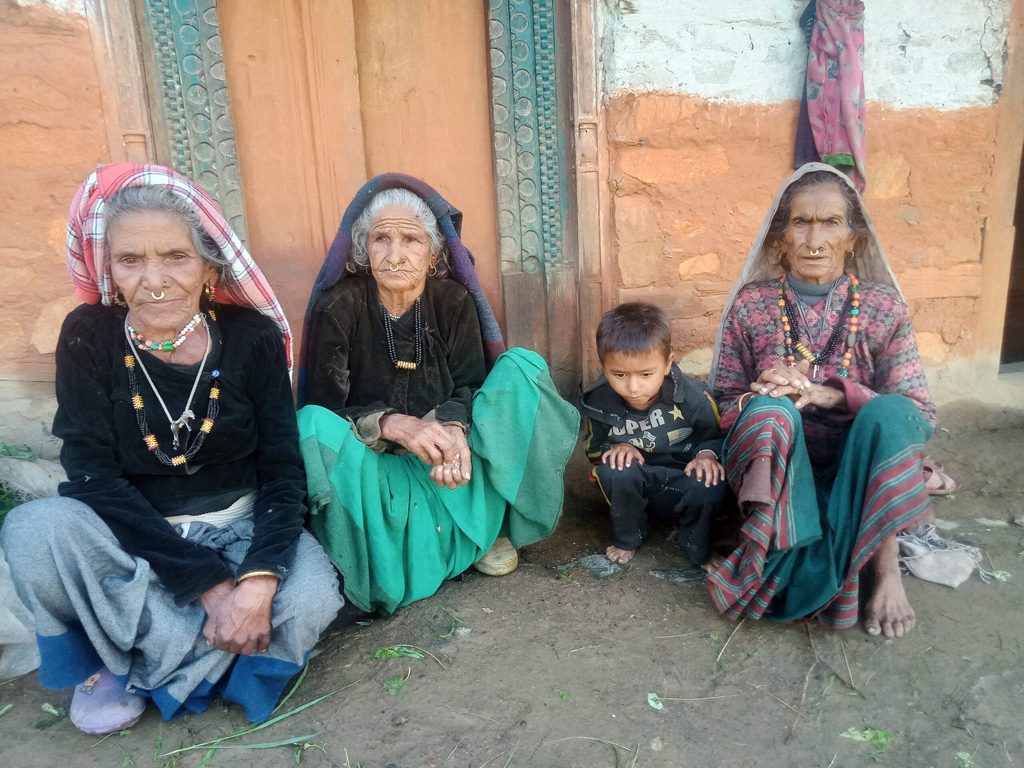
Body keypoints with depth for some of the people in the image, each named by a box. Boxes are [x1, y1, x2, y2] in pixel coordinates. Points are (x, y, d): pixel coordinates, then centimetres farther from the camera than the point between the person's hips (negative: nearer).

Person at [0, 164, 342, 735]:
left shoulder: (252, 336, -10)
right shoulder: (88, 337, -9)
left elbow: (283, 470, -10)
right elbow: (93, 475, -15)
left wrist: (259, 578, -28)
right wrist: (208, 583, -24)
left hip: (242, 527, 1)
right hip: (127, 537, 0)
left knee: (312, 599, -27)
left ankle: (132, 662, -6)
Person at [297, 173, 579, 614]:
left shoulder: (455, 300, -5)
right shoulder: (337, 307, -12)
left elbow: (470, 384, -6)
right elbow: (324, 407, -13)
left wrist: (454, 428, -30)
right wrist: (394, 424, -31)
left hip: (441, 449, 3)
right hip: (368, 462, -2)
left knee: (522, 367, -18)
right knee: (315, 430, -36)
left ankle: (489, 526, -8)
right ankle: (360, 571, -14)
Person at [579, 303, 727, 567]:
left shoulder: (692, 396, -18)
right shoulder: (598, 403, -16)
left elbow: (716, 435, 1)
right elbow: (594, 448, 3)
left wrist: (707, 454, -20)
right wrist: (616, 448, -19)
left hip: (683, 481, 0)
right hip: (634, 486, 1)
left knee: (713, 486, -33)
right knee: (616, 470, -32)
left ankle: (696, 546, 1)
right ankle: (627, 540, -3)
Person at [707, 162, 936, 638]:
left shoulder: (883, 306, -3)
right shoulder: (751, 304, -3)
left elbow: (918, 413, -8)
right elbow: (721, 405, 1)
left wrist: (824, 394, -23)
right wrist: (761, 396, -22)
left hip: (857, 468, 1)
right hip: (775, 465, 0)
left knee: (889, 411, -30)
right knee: (769, 410, -32)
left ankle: (884, 562, -21)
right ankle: (806, 564, -34)